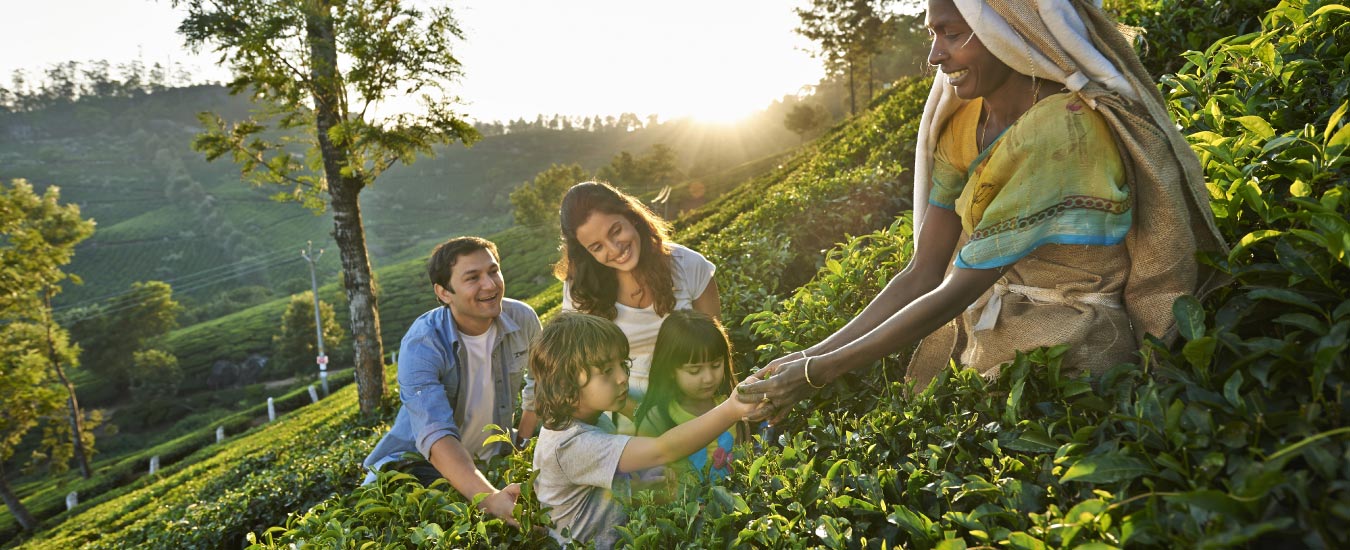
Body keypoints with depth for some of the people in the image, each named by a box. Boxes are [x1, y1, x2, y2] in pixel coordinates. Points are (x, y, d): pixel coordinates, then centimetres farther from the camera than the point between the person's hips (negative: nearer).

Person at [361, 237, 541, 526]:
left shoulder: (523, 319, -11)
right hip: (422, 463, -4)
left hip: (494, 459, 4)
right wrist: (490, 498, -52)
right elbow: (436, 438, -38)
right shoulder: (421, 345, -25)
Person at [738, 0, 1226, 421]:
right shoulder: (961, 127, 0)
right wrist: (813, 356, -11)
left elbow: (956, 291, -25)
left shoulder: (1060, 129, -24)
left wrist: (818, 373, -23)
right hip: (989, 355, 6)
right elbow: (922, 275, -4)